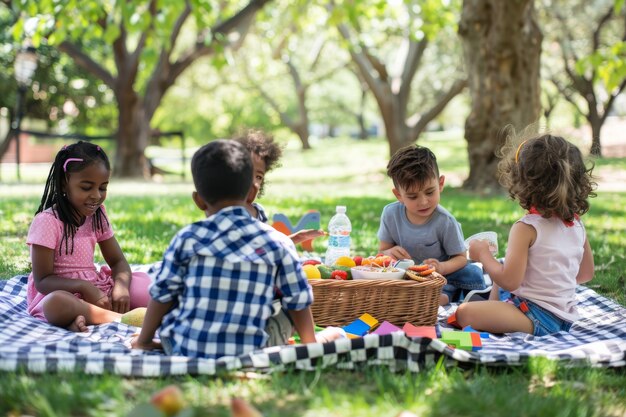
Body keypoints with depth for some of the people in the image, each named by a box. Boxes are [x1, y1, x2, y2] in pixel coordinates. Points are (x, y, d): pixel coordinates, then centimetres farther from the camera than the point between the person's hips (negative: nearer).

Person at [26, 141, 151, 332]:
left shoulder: (97, 216, 7)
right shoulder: (46, 222, -13)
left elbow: (118, 261, 7)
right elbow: (42, 281, -15)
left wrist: (121, 285, -18)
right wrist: (84, 287, -30)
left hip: (95, 290, 7)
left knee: (144, 282, -13)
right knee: (56, 304, -41)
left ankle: (86, 317, -27)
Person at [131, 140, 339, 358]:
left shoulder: (188, 239, -4)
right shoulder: (278, 243, -4)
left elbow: (161, 294, 4)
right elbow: (299, 301, 4)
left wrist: (144, 340, 18)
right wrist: (310, 345, 19)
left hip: (184, 349, 1)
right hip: (248, 354, 0)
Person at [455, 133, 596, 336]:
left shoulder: (526, 228, -18)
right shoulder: (577, 225, 4)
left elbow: (510, 281, -22)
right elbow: (586, 273, 15)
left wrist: (483, 254, -6)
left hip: (538, 317, -9)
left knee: (464, 313, -17)